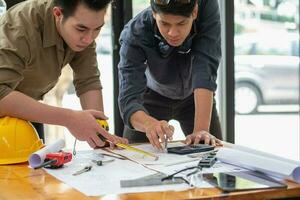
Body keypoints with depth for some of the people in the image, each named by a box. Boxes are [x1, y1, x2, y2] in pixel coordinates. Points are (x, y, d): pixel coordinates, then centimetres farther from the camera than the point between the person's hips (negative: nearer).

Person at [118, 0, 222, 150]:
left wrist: (201, 129, -49)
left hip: (196, 97, 1)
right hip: (154, 97, -1)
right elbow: (129, 98, -41)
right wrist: (151, 125, -63)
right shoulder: (134, 35, -35)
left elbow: (205, 70, -39)